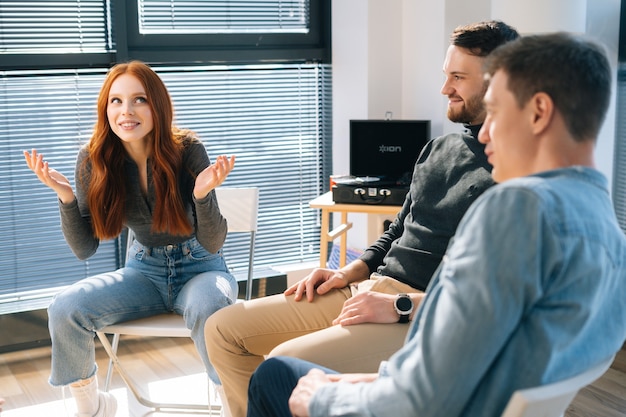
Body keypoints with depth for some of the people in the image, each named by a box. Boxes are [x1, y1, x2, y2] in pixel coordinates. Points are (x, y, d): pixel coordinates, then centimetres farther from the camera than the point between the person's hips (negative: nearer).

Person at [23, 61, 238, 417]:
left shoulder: (187, 150, -17)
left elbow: (213, 244, -15)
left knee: (208, 308, -38)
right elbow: (84, 249, -4)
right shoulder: (94, 161, -8)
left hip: (199, 267, -3)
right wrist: (66, 196, -21)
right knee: (65, 308, -20)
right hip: (144, 272, 3)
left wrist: (203, 194, -35)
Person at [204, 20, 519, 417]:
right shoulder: (438, 147, 16)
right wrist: (348, 273, 10)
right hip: (364, 292, 9)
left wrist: (401, 306, -19)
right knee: (224, 329, 2)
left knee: (286, 364, -29)